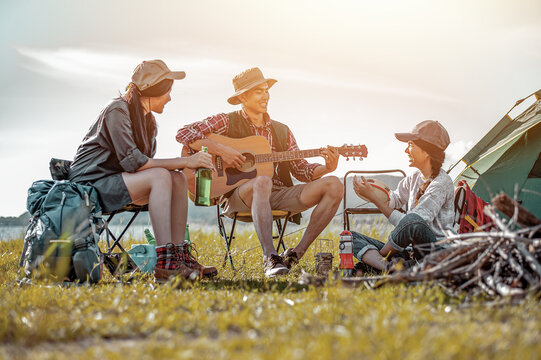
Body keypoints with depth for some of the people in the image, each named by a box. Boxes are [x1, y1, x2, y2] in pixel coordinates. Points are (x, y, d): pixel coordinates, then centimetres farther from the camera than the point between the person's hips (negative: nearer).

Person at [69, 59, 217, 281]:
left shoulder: (147, 119, 13)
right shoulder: (118, 111, -16)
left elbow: (145, 163, 6)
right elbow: (133, 162, -24)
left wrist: (187, 163, -11)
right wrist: (183, 162, -23)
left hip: (114, 180, 9)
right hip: (90, 182, -9)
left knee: (178, 180, -8)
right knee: (160, 177, -28)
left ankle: (179, 255, -11)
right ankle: (164, 263, -34)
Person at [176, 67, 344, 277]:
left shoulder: (281, 131, 21)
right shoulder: (227, 122, 6)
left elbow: (302, 170, 15)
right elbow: (184, 133, -6)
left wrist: (326, 168, -6)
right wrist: (220, 150, -17)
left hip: (279, 196, 5)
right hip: (239, 195, -5)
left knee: (334, 186, -14)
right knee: (262, 182, -41)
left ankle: (295, 255, -17)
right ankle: (270, 258, -47)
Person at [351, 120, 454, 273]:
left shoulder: (442, 183, -13)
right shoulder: (414, 179, 12)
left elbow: (409, 222, -21)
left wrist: (373, 197, -17)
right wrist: (368, 193, 4)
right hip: (411, 252, 8)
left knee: (413, 221, -39)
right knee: (351, 237, -2)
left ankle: (370, 261, -16)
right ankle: (387, 266, -29)